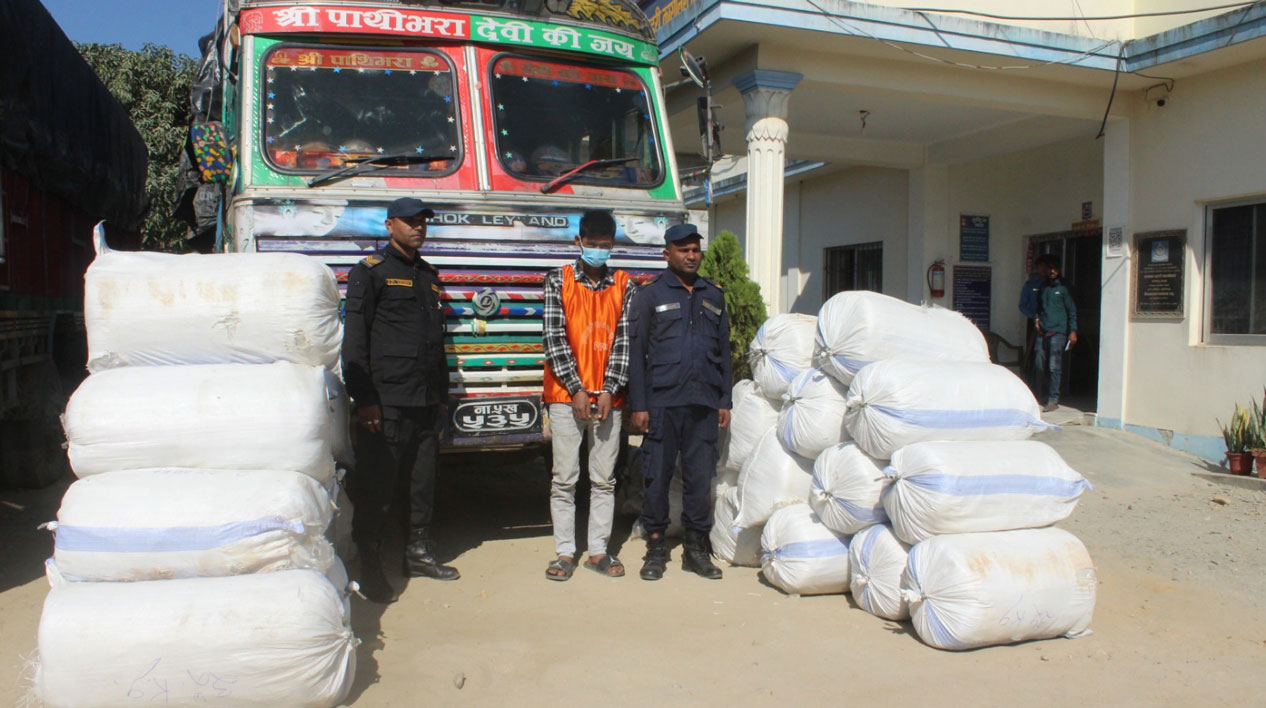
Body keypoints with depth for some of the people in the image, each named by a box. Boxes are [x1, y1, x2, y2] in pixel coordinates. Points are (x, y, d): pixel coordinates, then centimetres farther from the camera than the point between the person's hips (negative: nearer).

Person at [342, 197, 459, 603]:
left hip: (427, 402, 6)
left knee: (424, 482, 12)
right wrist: (363, 399, -14)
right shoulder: (370, 272, -1)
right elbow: (354, 341, -7)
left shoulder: (429, 276, 19)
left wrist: (442, 395, 19)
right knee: (378, 486, -2)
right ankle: (369, 567, 8)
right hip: (387, 402, -6)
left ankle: (418, 553, 25)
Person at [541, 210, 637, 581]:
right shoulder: (558, 280, 2)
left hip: (607, 398, 2)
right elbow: (555, 339, -5)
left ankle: (599, 550, 17)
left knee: (604, 479, 7)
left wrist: (609, 390, -8)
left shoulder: (625, 286, 6)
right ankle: (565, 552, 11)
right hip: (565, 396, -1)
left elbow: (624, 341, 1)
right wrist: (577, 389, -11)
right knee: (564, 479, 2)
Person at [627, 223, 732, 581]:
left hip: (704, 404, 3)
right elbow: (635, 353, 1)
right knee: (657, 475, 1)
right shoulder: (650, 295, 5)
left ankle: (696, 548, 17)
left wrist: (725, 401, 12)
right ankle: (656, 548, 13)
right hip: (662, 402, -3)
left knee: (700, 477, 5)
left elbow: (724, 351, 19)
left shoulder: (713, 296, 16)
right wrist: (638, 405, -5)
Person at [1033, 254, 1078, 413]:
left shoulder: (1063, 287, 0)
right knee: (1039, 365, 5)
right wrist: (1036, 319, 7)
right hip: (1042, 332, 5)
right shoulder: (1043, 286, 15)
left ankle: (1053, 400, -5)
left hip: (1058, 331, -5)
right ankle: (1040, 396, 18)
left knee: (1054, 367, -8)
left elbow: (1072, 310, 0)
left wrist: (1073, 331, -6)